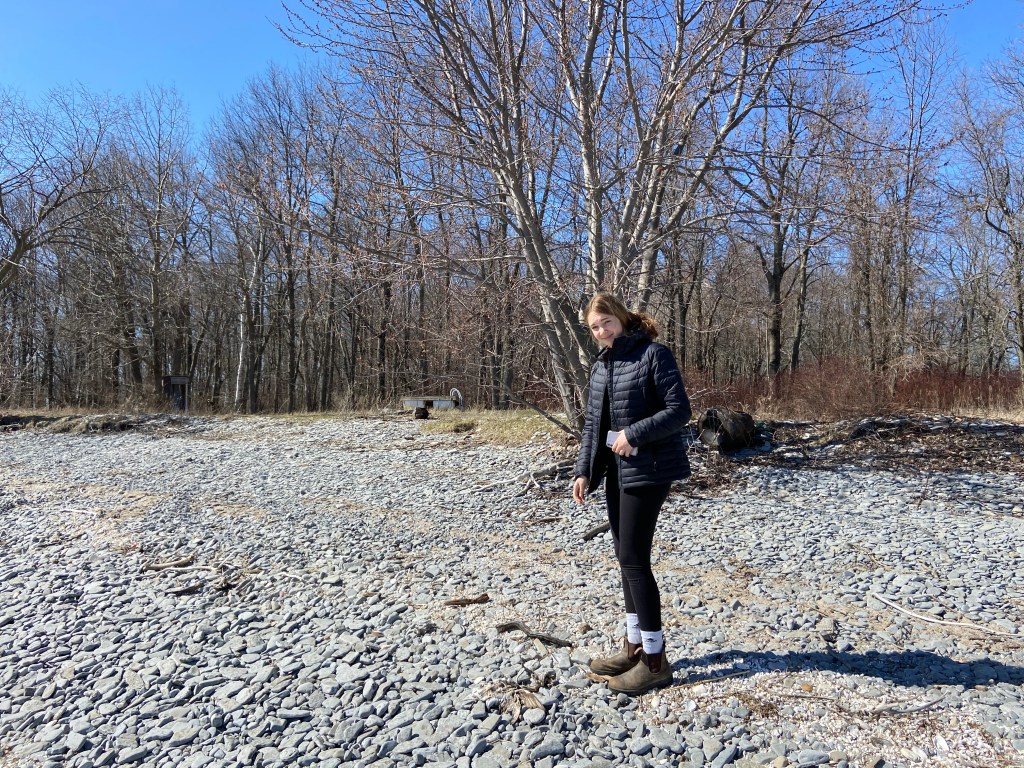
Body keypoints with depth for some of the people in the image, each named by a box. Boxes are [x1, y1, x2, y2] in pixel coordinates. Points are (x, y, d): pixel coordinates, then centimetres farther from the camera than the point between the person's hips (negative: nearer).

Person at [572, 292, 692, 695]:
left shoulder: (653, 354, -10)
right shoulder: (600, 366, 12)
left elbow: (679, 410, -15)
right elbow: (593, 424, 12)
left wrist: (634, 434, -22)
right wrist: (584, 470, 4)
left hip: (647, 470, -8)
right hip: (616, 469, 8)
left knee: (633, 557, -6)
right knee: (626, 557, 12)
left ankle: (655, 659, 7)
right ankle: (634, 645, 25)